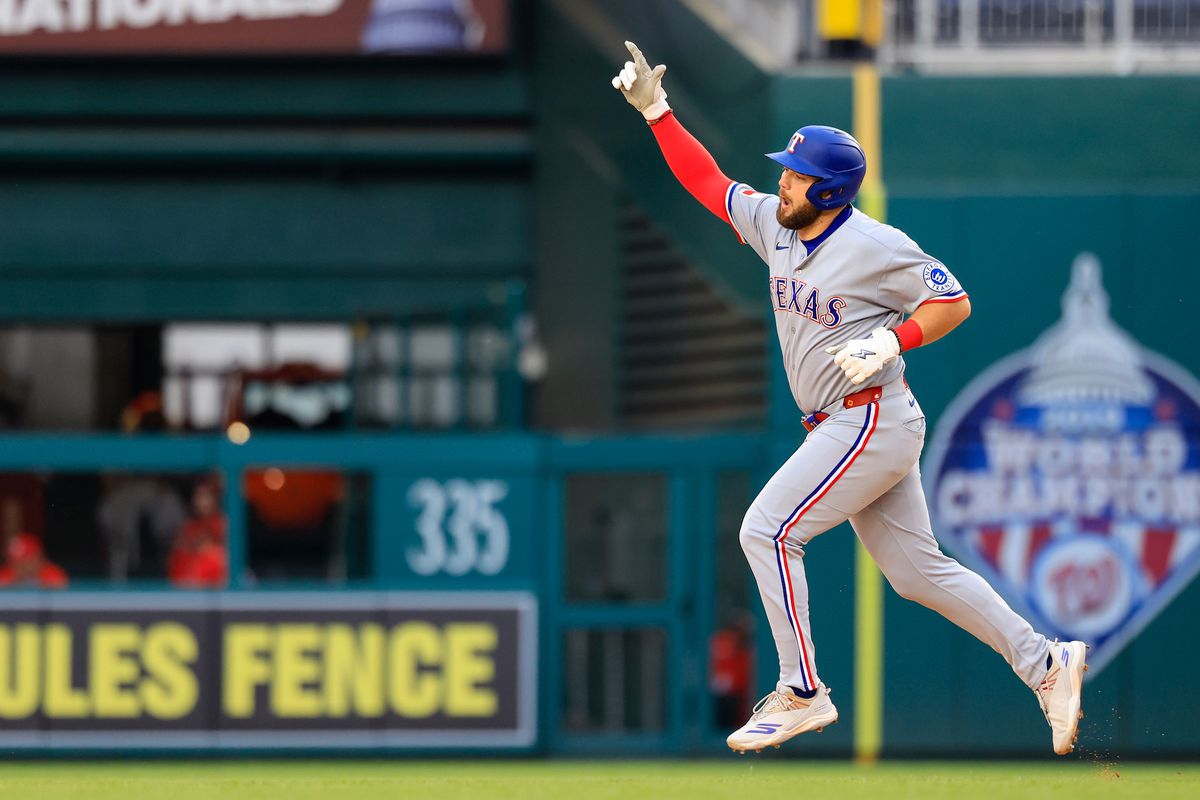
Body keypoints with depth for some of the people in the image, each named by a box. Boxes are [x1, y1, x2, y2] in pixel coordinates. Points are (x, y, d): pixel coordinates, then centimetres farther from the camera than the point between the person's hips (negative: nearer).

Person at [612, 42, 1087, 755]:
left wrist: (889, 343, -23)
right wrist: (656, 111, 7)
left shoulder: (877, 247, -14)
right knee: (916, 570, 8)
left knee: (767, 531, -12)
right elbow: (708, 182, 15)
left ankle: (802, 694, -7)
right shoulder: (774, 226, 8)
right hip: (837, 427, 8)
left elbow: (954, 302, -10)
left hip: (873, 421, -8)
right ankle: (1042, 663, 14)